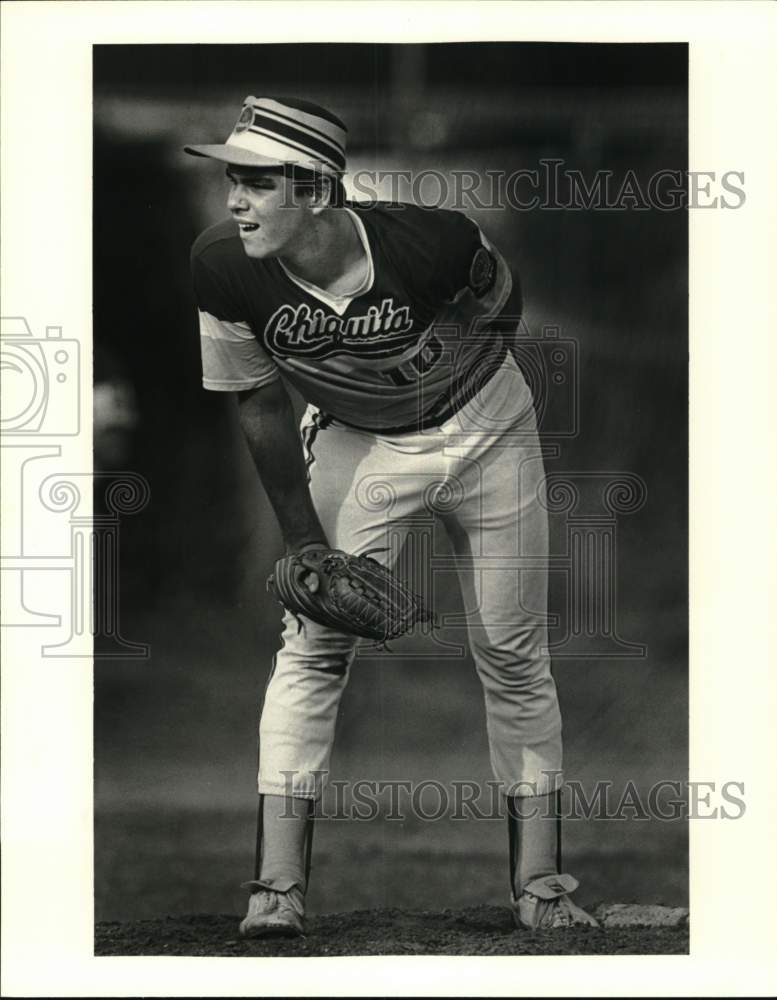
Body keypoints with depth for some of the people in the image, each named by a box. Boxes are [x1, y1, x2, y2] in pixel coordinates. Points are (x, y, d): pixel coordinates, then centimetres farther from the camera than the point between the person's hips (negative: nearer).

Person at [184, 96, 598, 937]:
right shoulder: (222, 268, -24)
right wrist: (304, 538, -14)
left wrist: (469, 396, 4)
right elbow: (259, 403, -12)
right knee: (312, 643, -12)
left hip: (484, 437, -1)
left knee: (513, 659, 4)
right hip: (354, 445, 1)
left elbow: (498, 300, -8)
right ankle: (276, 888, -11)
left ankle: (538, 884, 16)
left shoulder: (432, 242, -32)